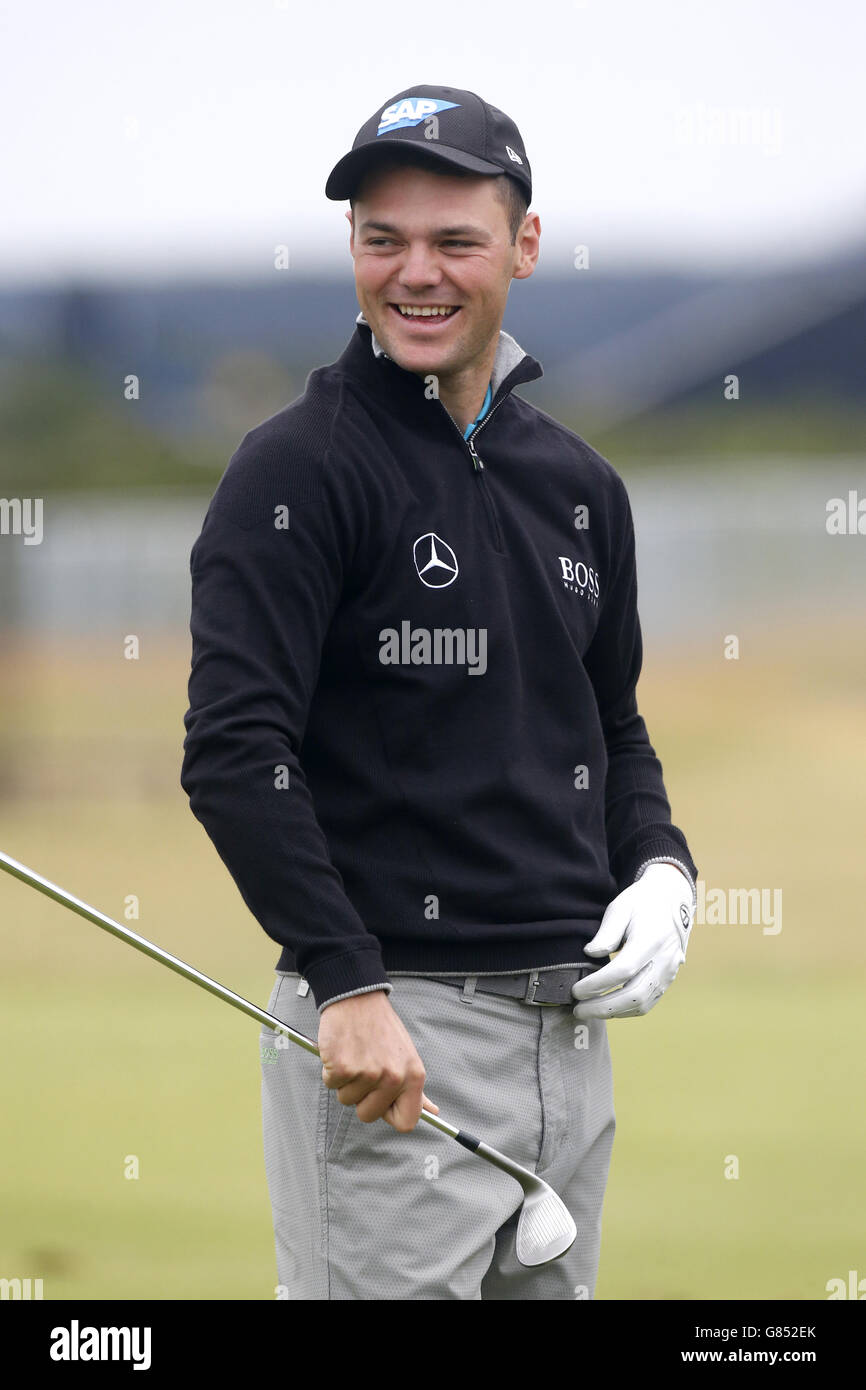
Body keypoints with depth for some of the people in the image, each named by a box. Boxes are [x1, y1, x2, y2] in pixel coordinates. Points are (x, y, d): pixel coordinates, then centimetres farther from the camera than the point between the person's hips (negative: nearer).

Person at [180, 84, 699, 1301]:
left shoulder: (580, 484, 14)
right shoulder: (300, 469, -8)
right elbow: (236, 754, -16)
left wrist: (662, 870, 4)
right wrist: (347, 984, -21)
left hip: (570, 1027, 7)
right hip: (392, 1028, -7)